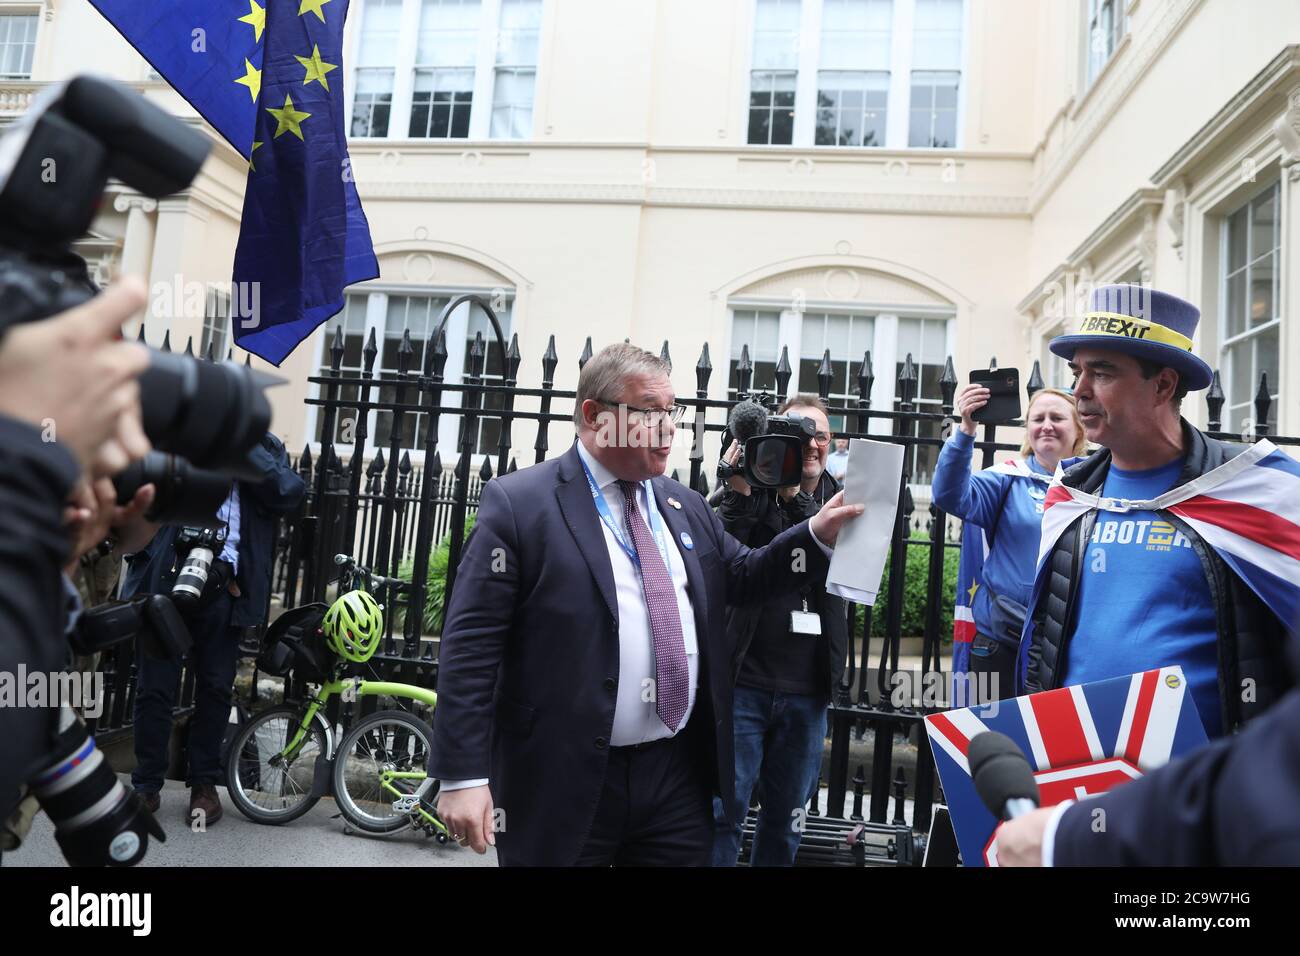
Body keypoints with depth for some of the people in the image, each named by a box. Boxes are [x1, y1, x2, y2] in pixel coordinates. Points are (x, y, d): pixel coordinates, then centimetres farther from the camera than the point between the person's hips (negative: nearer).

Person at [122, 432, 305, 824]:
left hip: (223, 585, 1)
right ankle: (146, 784, 19)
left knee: (215, 687, 8)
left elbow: (289, 493, -9)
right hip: (164, 577, 0)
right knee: (154, 686, 5)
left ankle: (204, 783, 22)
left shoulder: (265, 445, 10)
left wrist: (241, 440, -11)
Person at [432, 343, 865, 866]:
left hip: (680, 774, 5)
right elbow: (471, 645, -12)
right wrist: (463, 775, -15)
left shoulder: (686, 506, 10)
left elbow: (741, 577, 19)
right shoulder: (518, 502, -9)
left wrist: (817, 535, 3)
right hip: (563, 783, -5)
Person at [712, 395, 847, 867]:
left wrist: (796, 496, -21)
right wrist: (740, 493, -20)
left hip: (808, 690, 3)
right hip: (745, 681, -3)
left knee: (786, 817, 16)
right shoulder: (752, 493, -1)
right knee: (724, 809, 1)